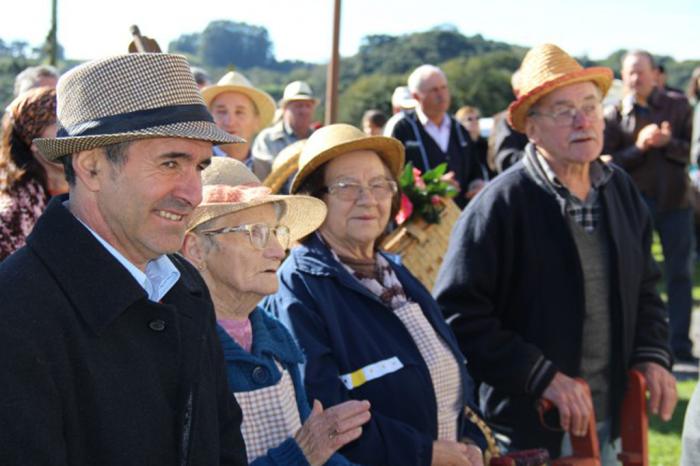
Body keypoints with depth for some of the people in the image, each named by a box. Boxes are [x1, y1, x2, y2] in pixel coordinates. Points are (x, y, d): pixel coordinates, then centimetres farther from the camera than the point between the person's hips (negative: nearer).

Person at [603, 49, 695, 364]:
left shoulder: (677, 105, 3)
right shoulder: (614, 116, -1)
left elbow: (692, 151, 0)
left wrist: (668, 143, -17)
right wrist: (639, 147, -18)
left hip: (675, 200, 1)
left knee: (680, 274, 5)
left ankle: (680, 347, 14)